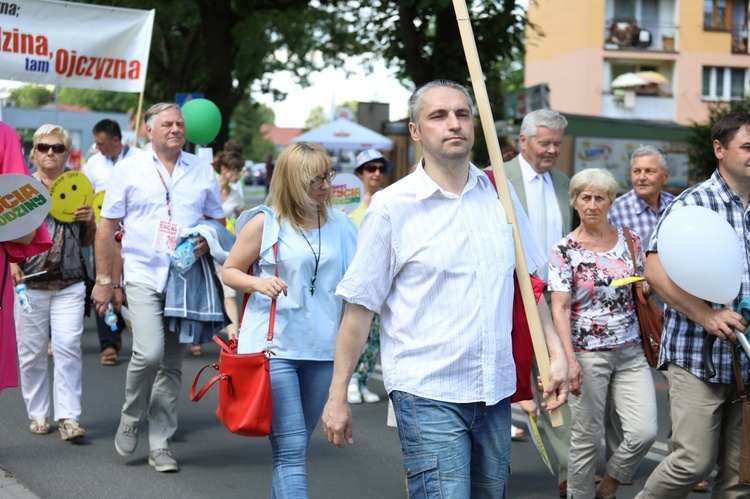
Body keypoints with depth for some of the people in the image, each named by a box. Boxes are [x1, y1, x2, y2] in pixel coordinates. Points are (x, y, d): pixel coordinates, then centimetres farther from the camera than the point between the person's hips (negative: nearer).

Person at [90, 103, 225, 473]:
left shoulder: (202, 171, 10)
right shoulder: (129, 169, 3)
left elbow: (217, 219, 18)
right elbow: (107, 226, 5)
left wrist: (209, 239, -6)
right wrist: (103, 280, 1)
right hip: (143, 275, -3)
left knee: (172, 365, 6)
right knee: (149, 353, -20)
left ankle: (159, 444, 15)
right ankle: (130, 421, 7)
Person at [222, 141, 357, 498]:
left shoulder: (339, 224, 8)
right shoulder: (265, 222, -2)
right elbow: (229, 271, 4)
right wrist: (257, 282, -16)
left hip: (322, 349, 4)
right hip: (274, 347, -4)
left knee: (294, 448, 14)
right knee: (291, 450, -11)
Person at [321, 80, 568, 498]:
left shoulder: (498, 192, 7)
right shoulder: (391, 206, -6)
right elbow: (360, 307, -4)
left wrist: (556, 353, 8)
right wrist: (338, 396, -4)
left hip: (495, 390, 5)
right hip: (429, 394, -5)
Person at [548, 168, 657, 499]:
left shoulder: (629, 240, 6)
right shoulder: (564, 250, -5)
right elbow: (560, 309, -10)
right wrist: (570, 359, -19)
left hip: (631, 352, 3)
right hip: (587, 355, -3)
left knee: (644, 432, -5)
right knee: (588, 437, 2)